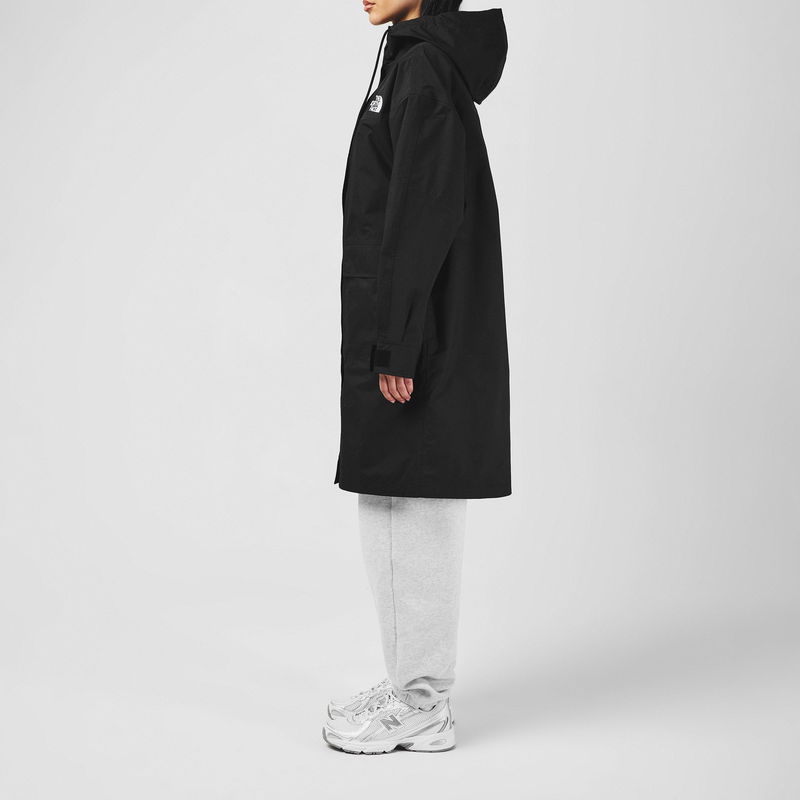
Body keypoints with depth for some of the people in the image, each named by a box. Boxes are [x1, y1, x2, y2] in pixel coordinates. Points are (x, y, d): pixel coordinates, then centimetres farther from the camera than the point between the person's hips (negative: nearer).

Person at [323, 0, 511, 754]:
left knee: (413, 514, -2)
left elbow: (424, 217, -20)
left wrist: (395, 345, -21)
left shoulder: (423, 69, -12)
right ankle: (413, 684, 24)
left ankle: (421, 707, 9)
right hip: (409, 340, 10)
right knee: (395, 512, 14)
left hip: (419, 343, -10)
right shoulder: (418, 66, 18)